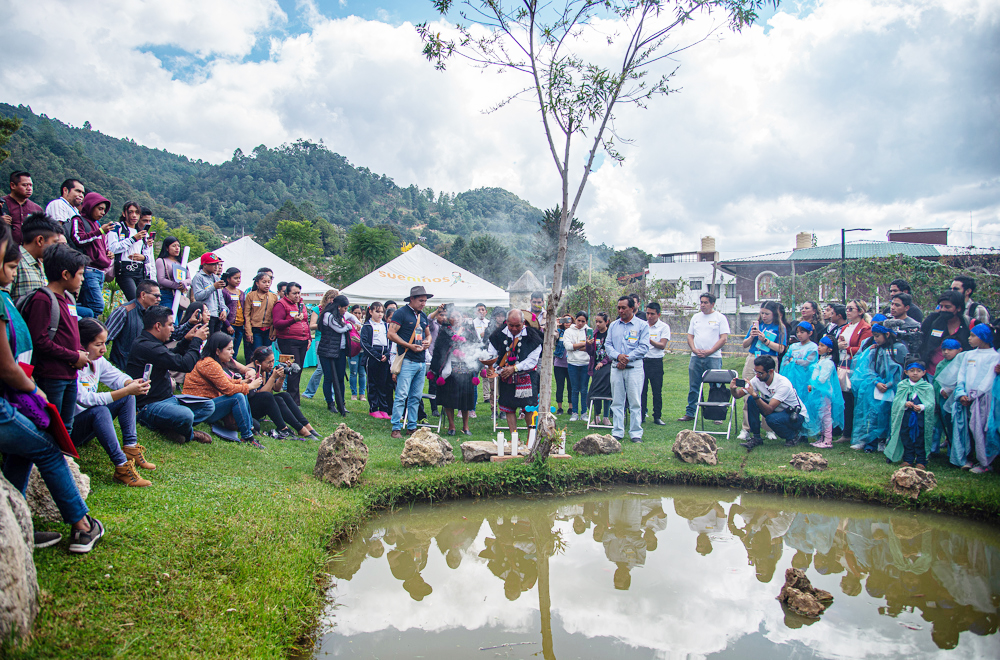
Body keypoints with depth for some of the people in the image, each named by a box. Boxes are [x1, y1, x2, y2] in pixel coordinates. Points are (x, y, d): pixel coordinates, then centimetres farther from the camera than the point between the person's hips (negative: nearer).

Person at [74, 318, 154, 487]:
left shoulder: (97, 360, 1)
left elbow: (116, 376, 5)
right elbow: (86, 399, -33)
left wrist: (132, 384, -20)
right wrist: (126, 390, -38)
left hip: (90, 423, 9)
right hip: (69, 429, -9)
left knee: (128, 397, 0)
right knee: (100, 411, -36)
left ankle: (130, 447, -6)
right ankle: (121, 467, -37)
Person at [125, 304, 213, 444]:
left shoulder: (149, 343, 13)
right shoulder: (146, 347, -22)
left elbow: (173, 357, 32)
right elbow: (185, 364, -24)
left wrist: (186, 340, 19)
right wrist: (197, 340, -9)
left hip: (166, 399, 11)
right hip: (149, 406, -11)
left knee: (208, 406, 8)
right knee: (185, 415, -37)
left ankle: (171, 427, -9)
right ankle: (189, 435, -2)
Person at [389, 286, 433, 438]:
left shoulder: (423, 316, 17)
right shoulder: (401, 313, -4)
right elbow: (391, 334, -11)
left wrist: (428, 342, 5)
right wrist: (410, 346, -16)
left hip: (421, 362, 7)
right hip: (407, 361, -7)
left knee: (415, 397, 9)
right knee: (401, 395, -9)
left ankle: (412, 427, 16)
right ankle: (396, 428, -4)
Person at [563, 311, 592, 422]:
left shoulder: (589, 331, 6)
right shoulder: (568, 331, 6)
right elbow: (568, 346, -9)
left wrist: (575, 347, -10)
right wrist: (584, 343, -10)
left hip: (586, 364, 0)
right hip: (573, 363, 0)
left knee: (584, 390, 3)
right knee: (574, 389, 4)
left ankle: (584, 412, 11)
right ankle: (574, 413, 10)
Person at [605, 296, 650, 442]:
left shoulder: (642, 325, 3)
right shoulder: (613, 325, 14)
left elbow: (644, 347, -5)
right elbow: (608, 345, 9)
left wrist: (627, 358, -13)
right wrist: (618, 356, -10)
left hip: (634, 367, -3)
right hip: (616, 367, 3)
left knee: (635, 402, -3)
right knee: (617, 401, 4)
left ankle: (636, 433, 2)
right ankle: (617, 432, 10)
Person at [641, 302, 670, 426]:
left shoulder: (664, 327, 1)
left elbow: (662, 345, -9)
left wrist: (650, 341, -24)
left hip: (656, 362, -2)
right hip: (641, 361, 2)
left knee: (657, 391, 2)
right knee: (641, 390, 4)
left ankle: (657, 417, 11)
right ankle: (641, 416, 12)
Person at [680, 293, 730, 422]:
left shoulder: (720, 318, 1)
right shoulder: (696, 317, 14)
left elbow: (723, 338, -5)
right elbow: (690, 336, 14)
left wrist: (709, 351, -13)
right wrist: (694, 349, -5)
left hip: (713, 358, -4)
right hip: (696, 357, 4)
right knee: (693, 387, 6)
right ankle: (689, 413, 13)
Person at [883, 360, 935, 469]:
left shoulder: (928, 387, 2)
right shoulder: (902, 386, 7)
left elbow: (930, 403, -6)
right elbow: (896, 401, 1)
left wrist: (922, 407, -26)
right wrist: (905, 404, -20)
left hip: (921, 418, -2)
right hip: (905, 417, 2)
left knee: (920, 439, 1)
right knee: (906, 439, 7)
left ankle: (921, 461, 10)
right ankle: (908, 459, 19)